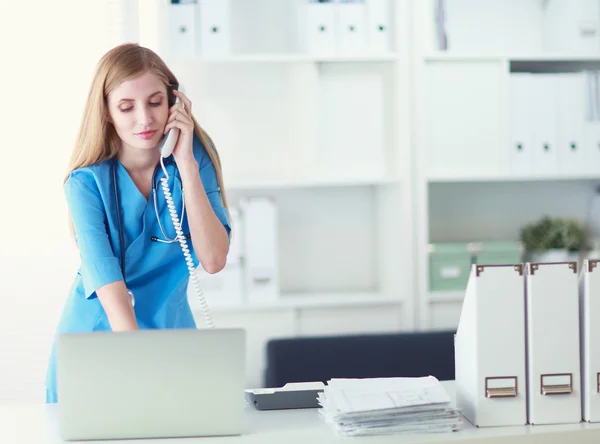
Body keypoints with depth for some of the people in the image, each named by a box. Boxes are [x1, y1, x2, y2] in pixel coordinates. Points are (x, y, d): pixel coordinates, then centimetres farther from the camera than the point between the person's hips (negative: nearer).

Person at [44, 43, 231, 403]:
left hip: (170, 332, 2)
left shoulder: (195, 158, -7)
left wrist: (185, 163, -20)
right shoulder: (88, 181, -14)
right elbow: (105, 277, -27)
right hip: (96, 336, -1)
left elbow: (213, 260, -17)